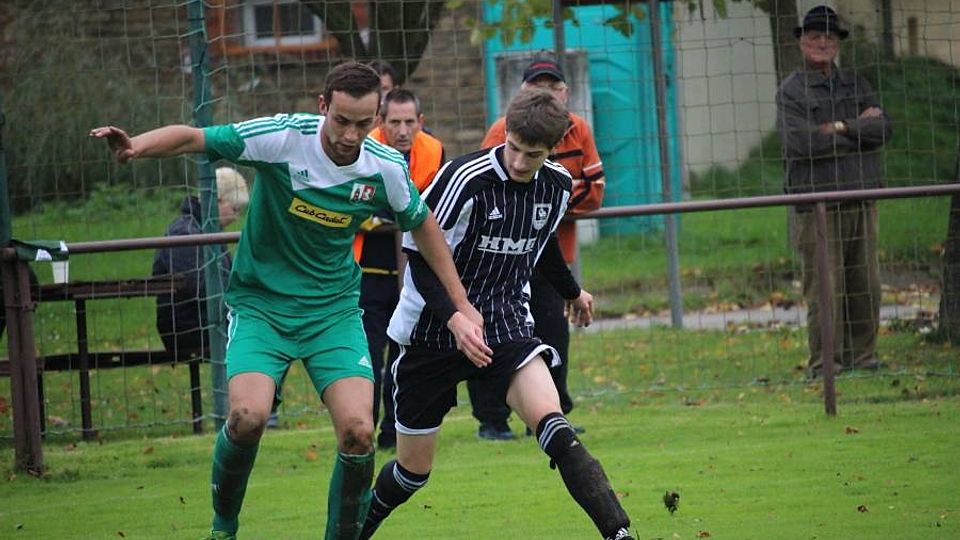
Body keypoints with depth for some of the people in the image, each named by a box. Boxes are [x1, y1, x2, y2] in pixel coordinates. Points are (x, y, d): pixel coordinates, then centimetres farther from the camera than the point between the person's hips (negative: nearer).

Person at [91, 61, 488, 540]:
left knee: (358, 431, -16)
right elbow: (193, 139, -17)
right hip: (261, 302, -2)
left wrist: (461, 306, 14)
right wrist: (136, 146, -38)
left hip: (334, 308, 2)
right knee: (248, 416, -24)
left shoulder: (386, 168, -8)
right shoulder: (281, 137, -18)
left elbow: (422, 224, 11)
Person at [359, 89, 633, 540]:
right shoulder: (465, 179, -19)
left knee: (552, 426, -24)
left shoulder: (557, 186, -1)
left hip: (507, 323, 3)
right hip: (434, 331, -3)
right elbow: (420, 255, -16)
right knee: (413, 469, 7)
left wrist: (571, 291, 39)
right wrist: (454, 316, -31)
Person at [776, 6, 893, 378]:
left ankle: (862, 357, 12)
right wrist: (860, 128, -5)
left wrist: (840, 128, -9)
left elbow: (884, 129, 3)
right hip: (818, 204, -5)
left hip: (861, 200, 5)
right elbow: (800, 141, -14)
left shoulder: (856, 85, 16)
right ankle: (824, 363, -2)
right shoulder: (791, 91, 1)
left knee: (866, 286, 5)